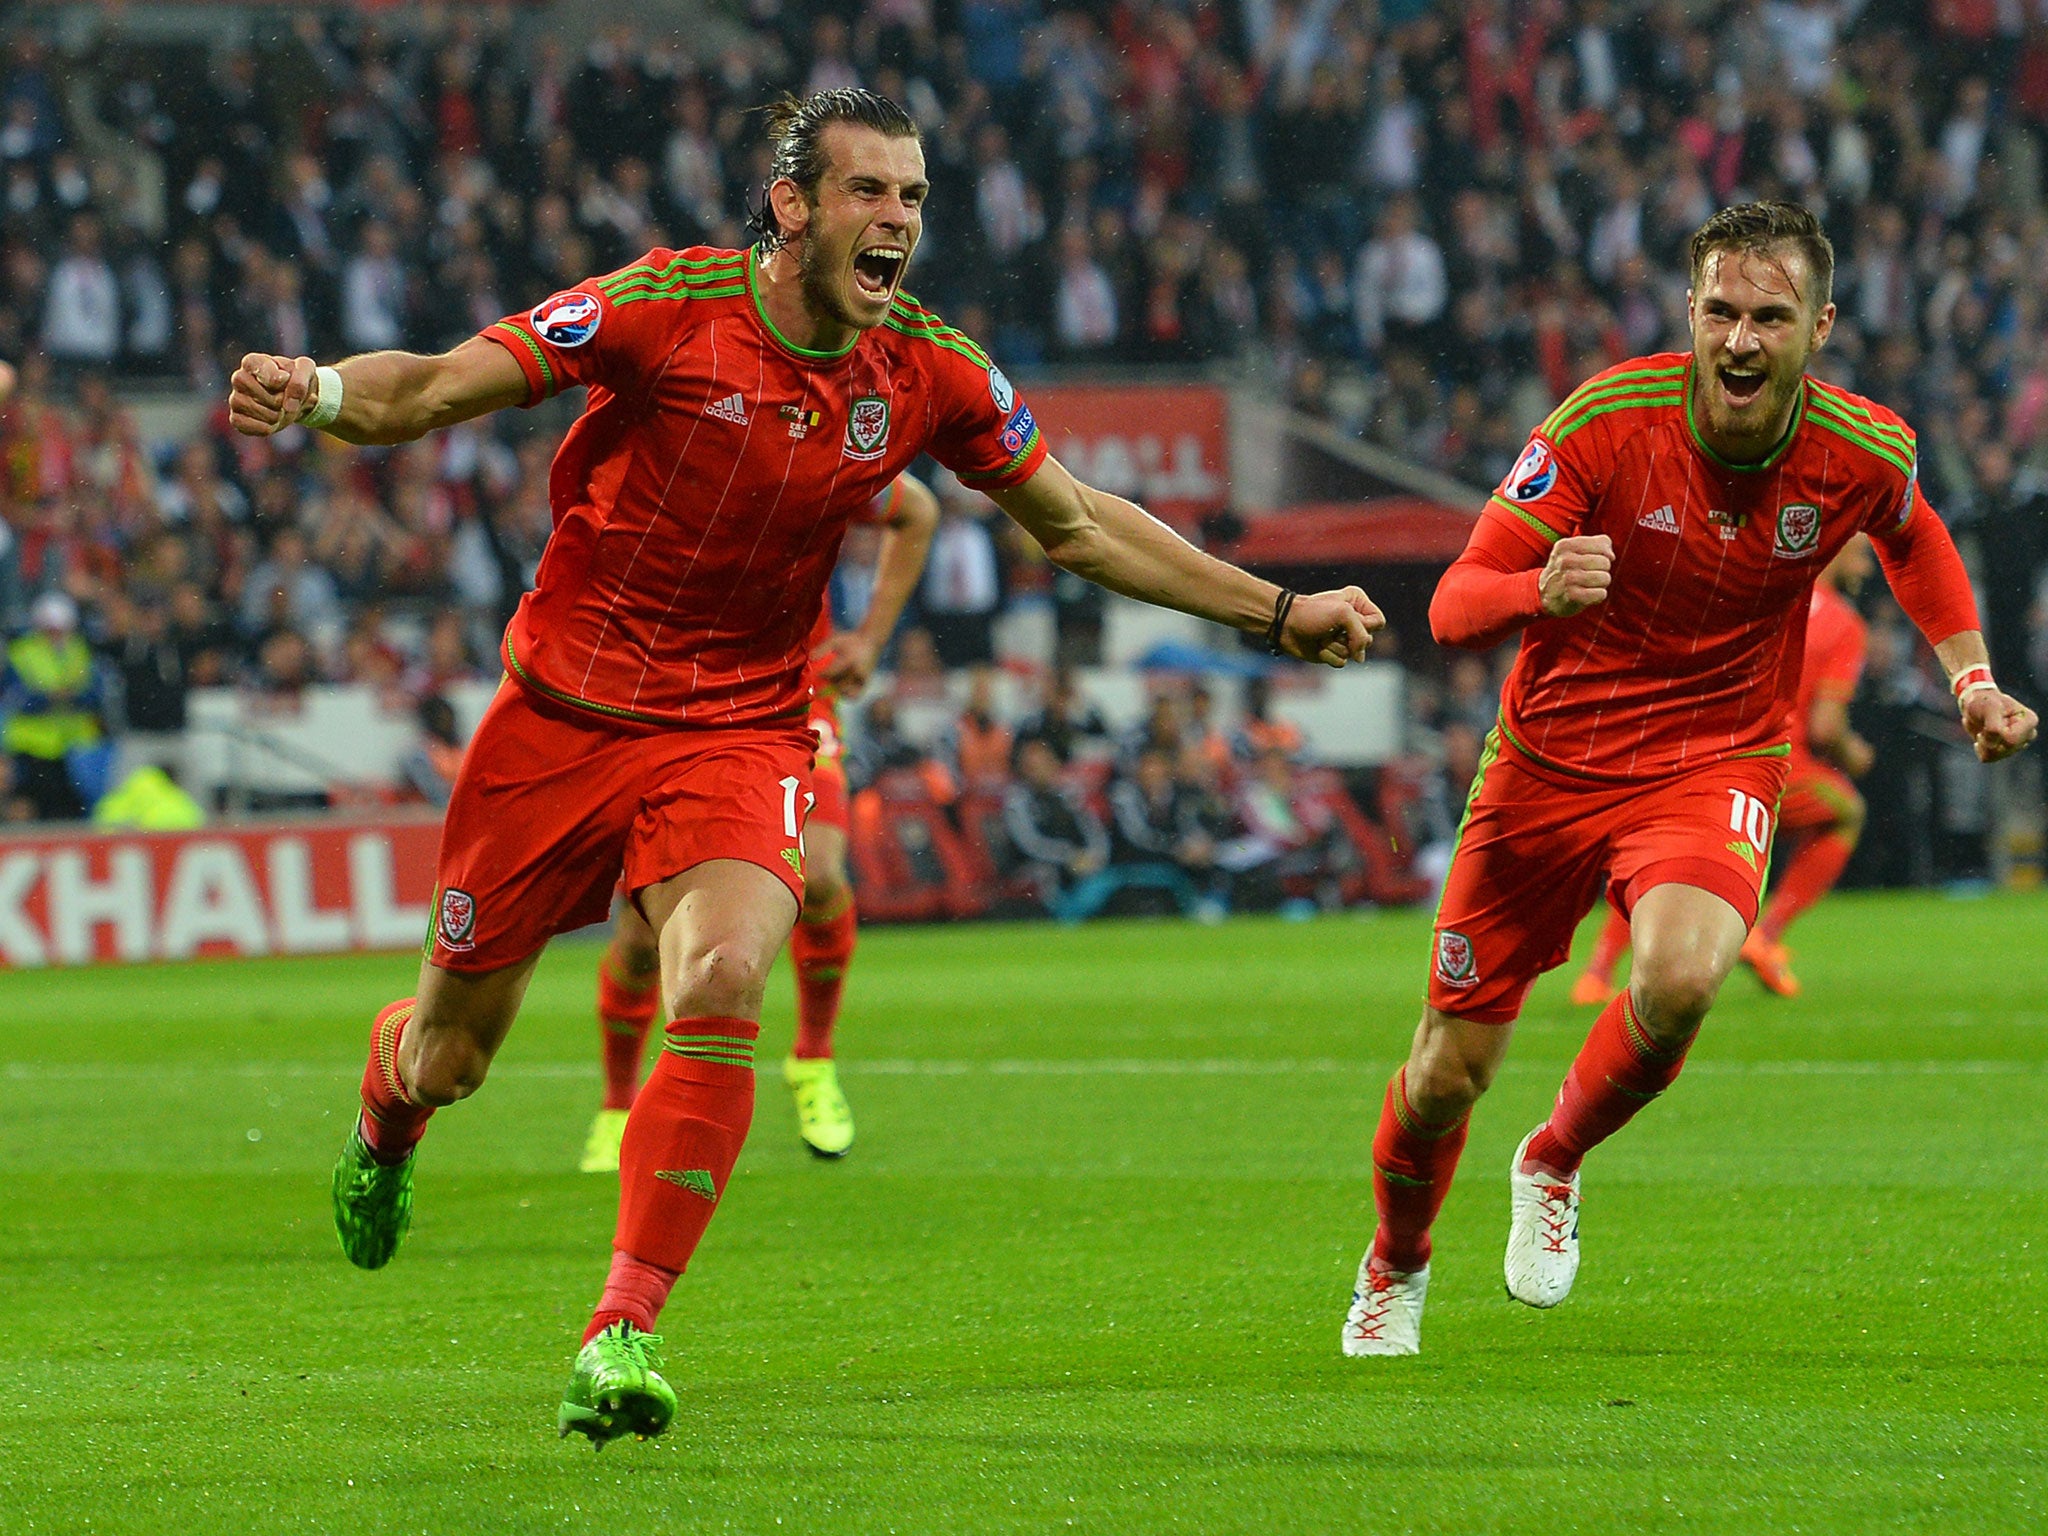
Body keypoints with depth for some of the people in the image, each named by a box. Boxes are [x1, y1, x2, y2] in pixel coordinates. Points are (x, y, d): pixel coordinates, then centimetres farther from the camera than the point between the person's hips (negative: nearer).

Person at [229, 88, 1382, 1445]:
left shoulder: (929, 369, -5)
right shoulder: (667, 310, -15)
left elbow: (1076, 524, 10)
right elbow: (437, 388, -16)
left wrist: (1278, 613, 8)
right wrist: (318, 391, -38)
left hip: (741, 735, 1)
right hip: (564, 712, -1)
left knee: (724, 989, -28)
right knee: (451, 1052, 11)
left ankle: (623, 1331, -23)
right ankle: (385, 1125, 50)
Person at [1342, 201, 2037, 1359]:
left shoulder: (1866, 455, -13)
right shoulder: (1605, 422, -20)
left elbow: (1913, 537, 15)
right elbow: (1454, 606, -20)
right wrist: (1537, 592, -41)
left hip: (1715, 765, 0)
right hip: (1549, 762, 0)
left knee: (1682, 978, -32)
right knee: (1450, 1073, 6)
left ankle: (1557, 1162, 0)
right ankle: (1396, 1265, 40)